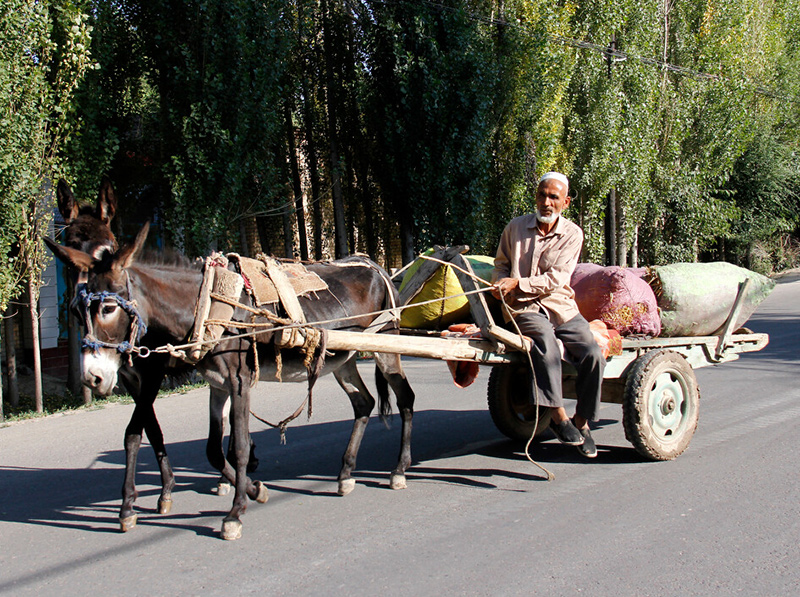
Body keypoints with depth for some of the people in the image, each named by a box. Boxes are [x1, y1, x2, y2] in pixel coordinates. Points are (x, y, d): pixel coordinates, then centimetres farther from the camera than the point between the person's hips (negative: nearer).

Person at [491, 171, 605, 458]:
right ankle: (558, 416, -29)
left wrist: (517, 283, -18)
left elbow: (556, 278, -9)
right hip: (523, 308, -1)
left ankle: (581, 422, 1)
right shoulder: (515, 227, 7)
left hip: (561, 306, 1)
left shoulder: (572, 234, 1)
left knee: (592, 354, -20)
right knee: (545, 340, -35)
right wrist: (500, 282, -5)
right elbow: (501, 263, 18)